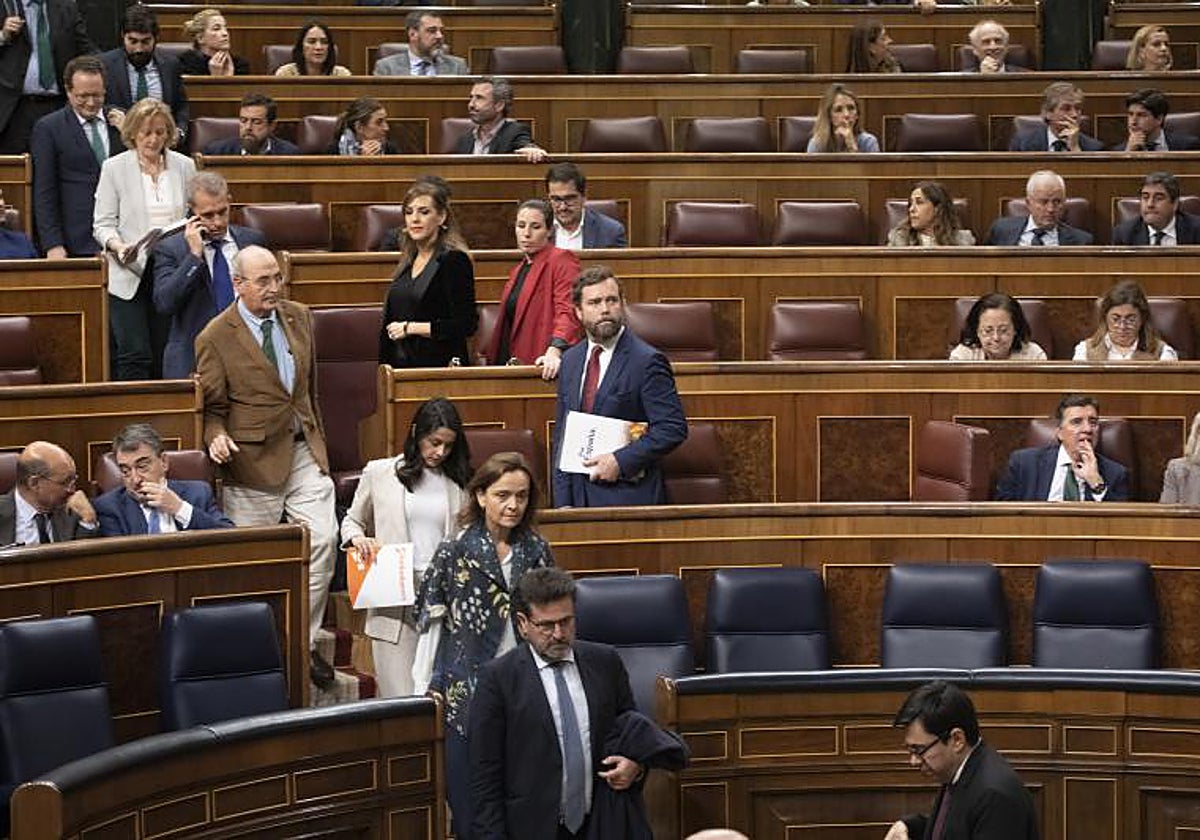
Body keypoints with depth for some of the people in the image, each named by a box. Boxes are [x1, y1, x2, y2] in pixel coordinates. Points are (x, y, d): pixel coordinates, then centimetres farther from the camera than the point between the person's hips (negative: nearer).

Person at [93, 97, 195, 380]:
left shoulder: (184, 167, 9)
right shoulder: (114, 168, 2)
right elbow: (102, 224, 0)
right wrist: (119, 246, -20)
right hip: (129, 274, -2)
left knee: (164, 355, 2)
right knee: (134, 356, -9)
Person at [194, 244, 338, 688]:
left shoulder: (299, 318, 8)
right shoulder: (216, 338, -8)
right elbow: (213, 408, -1)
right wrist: (217, 438, -21)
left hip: (304, 451, 4)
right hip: (254, 461, -4)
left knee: (322, 541, -7)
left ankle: (304, 643, 6)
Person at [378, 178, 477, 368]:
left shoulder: (454, 260, -8)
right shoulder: (408, 261, 15)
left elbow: (466, 325, -15)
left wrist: (411, 328, -12)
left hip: (439, 368, -7)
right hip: (402, 366, 7)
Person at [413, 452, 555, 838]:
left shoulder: (537, 551, 6)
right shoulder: (454, 553, -3)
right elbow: (431, 624, -1)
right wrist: (424, 691, -4)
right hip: (467, 694, -3)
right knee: (470, 806, 1)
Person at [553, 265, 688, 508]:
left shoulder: (647, 361, -9)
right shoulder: (570, 360, 11)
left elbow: (673, 428, -13)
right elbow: (562, 433, 13)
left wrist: (621, 461, -18)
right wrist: (563, 502, 5)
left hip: (628, 498, -5)